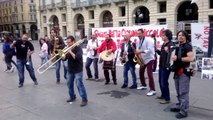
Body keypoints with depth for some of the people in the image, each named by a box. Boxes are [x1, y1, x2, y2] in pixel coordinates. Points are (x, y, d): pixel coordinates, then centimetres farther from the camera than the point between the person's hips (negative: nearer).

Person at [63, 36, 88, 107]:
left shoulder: (78, 48, -12)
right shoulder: (68, 49, 7)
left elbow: (77, 57, -27)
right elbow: (64, 58, 6)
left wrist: (70, 52, -24)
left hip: (78, 70, -7)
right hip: (70, 70, 7)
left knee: (79, 84, -10)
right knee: (69, 84, 13)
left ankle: (84, 99, -2)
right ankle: (72, 97, 31)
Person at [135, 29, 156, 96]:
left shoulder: (148, 40, -16)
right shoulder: (138, 41, 8)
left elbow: (149, 50, -25)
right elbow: (138, 49, 13)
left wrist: (141, 51, -33)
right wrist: (137, 52, -9)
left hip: (149, 59, -8)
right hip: (142, 59, 8)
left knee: (149, 74, -13)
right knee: (141, 72, 16)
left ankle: (152, 90, -10)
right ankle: (143, 85, 34)